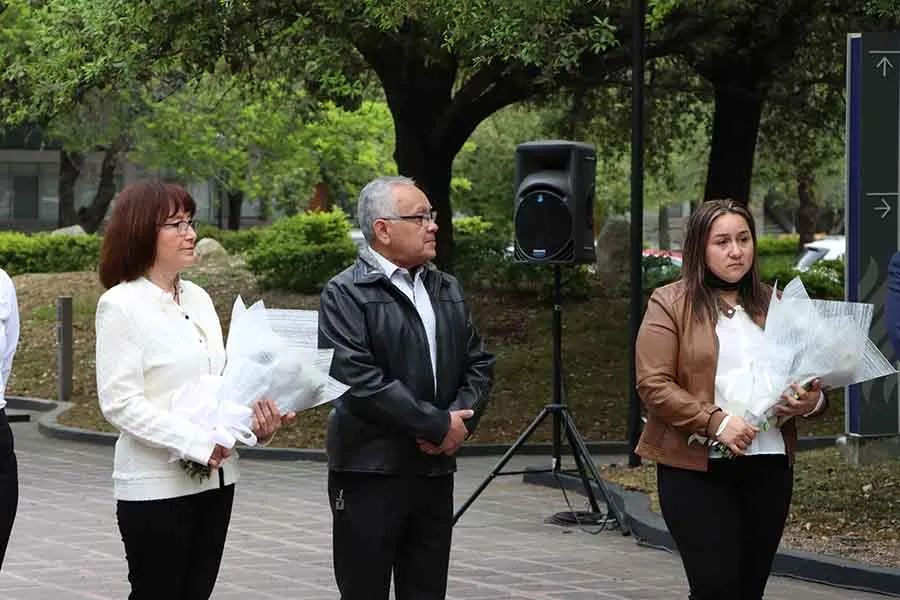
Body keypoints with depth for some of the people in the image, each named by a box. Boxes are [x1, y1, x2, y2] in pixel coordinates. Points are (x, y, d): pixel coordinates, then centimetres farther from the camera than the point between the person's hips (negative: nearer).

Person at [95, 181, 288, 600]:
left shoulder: (198, 298, 12)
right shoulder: (121, 304, -8)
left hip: (215, 478, 6)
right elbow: (120, 403, -15)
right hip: (156, 483, -6)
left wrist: (257, 416, -5)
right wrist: (197, 443, -21)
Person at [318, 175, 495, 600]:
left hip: (436, 471, 6)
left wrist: (461, 419, -7)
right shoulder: (346, 294, -7)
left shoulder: (447, 290, 15)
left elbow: (478, 364, 14)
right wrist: (438, 425, -17)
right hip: (370, 472, -6)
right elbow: (358, 379, -19)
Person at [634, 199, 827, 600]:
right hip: (695, 468, -5)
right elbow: (653, 384, -8)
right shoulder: (669, 304, 1)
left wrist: (811, 401, -4)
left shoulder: (772, 304, 16)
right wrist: (716, 421, -20)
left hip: (769, 465, 5)